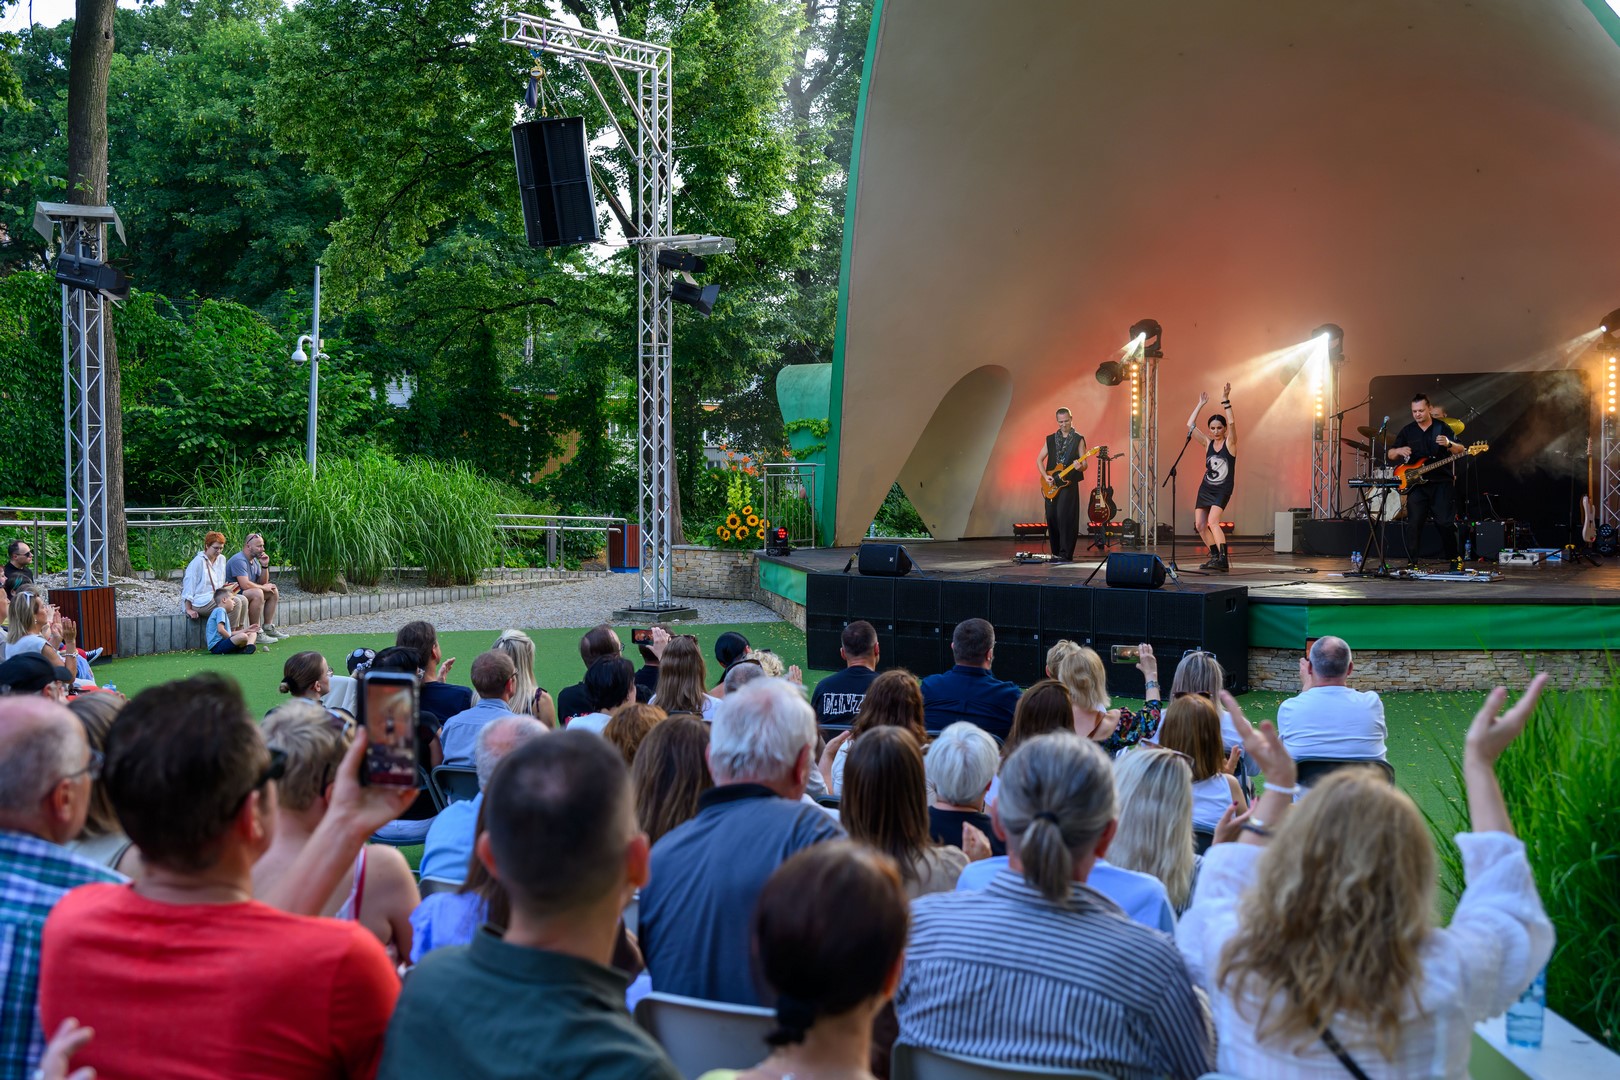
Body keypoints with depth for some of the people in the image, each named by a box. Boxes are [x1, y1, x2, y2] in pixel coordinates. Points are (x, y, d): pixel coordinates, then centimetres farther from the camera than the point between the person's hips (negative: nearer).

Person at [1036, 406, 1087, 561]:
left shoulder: (1078, 440, 2)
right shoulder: (1050, 439, 12)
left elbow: (1084, 465, -1)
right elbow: (1039, 460, 12)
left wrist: (1080, 466, -25)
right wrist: (1045, 476, -3)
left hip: (1069, 483, -4)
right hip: (1051, 485, 4)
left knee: (1064, 516, -14)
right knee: (1051, 517, 3)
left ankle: (1065, 553, -10)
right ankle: (1056, 552, 15)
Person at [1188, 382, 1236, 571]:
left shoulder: (1229, 443, -5)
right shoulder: (1207, 443, 5)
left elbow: (1231, 423, -21)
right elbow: (1190, 426, 0)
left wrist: (1225, 400, -26)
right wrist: (1201, 404, 0)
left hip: (1222, 490, -6)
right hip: (1206, 488, 6)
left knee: (1213, 521, -23)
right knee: (1199, 525, 2)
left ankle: (1223, 559, -23)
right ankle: (1215, 556, 17)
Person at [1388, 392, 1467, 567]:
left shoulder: (1442, 428, 5)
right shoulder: (1407, 431, 9)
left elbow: (1461, 451, 0)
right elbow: (1390, 454, 8)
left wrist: (1449, 444, -21)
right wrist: (1399, 451, -15)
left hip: (1441, 482, -1)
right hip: (1417, 483, 1)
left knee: (1445, 522, -4)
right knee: (1414, 523, -7)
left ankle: (1453, 559, 12)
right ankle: (1411, 562, -3)